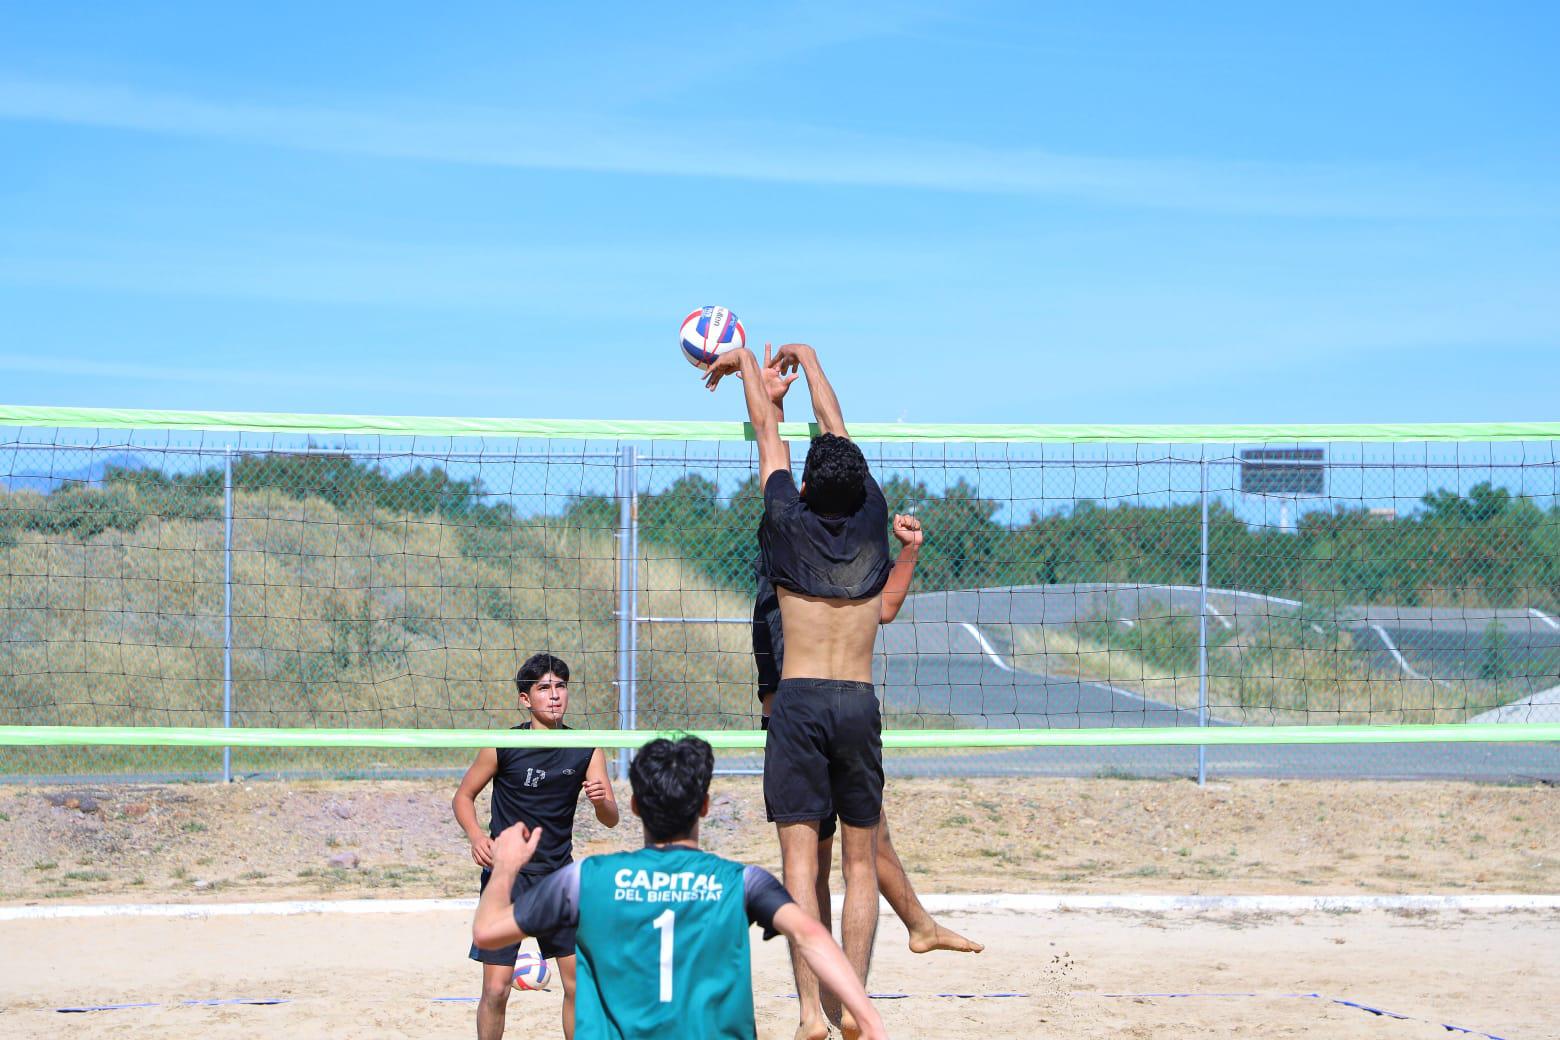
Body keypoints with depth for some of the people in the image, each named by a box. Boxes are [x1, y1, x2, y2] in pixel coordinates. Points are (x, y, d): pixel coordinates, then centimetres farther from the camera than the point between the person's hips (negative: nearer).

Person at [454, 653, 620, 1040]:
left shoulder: (586, 750, -1)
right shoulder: (502, 746, -9)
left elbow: (611, 819, -3)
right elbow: (463, 797, 3)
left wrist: (601, 800, -26)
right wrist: (477, 836, -16)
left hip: (559, 876, 3)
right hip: (507, 874, -3)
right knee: (496, 990, -5)